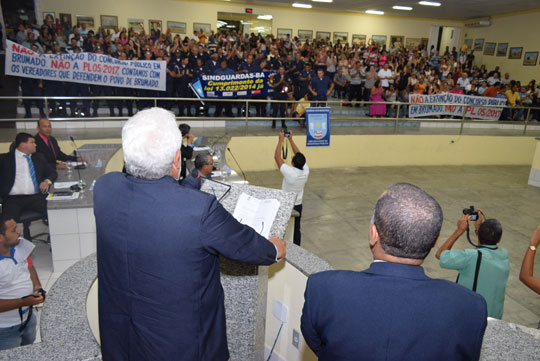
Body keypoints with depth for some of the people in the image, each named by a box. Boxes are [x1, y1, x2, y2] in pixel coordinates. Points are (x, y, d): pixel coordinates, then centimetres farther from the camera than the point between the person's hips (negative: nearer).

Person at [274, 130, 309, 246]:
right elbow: (299, 155, -1)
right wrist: (290, 139, 1)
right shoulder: (306, 171, -16)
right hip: (298, 206, 5)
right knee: (296, 230, 18)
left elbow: (277, 156, -20)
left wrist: (281, 139, -12)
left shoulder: (289, 172, -30)